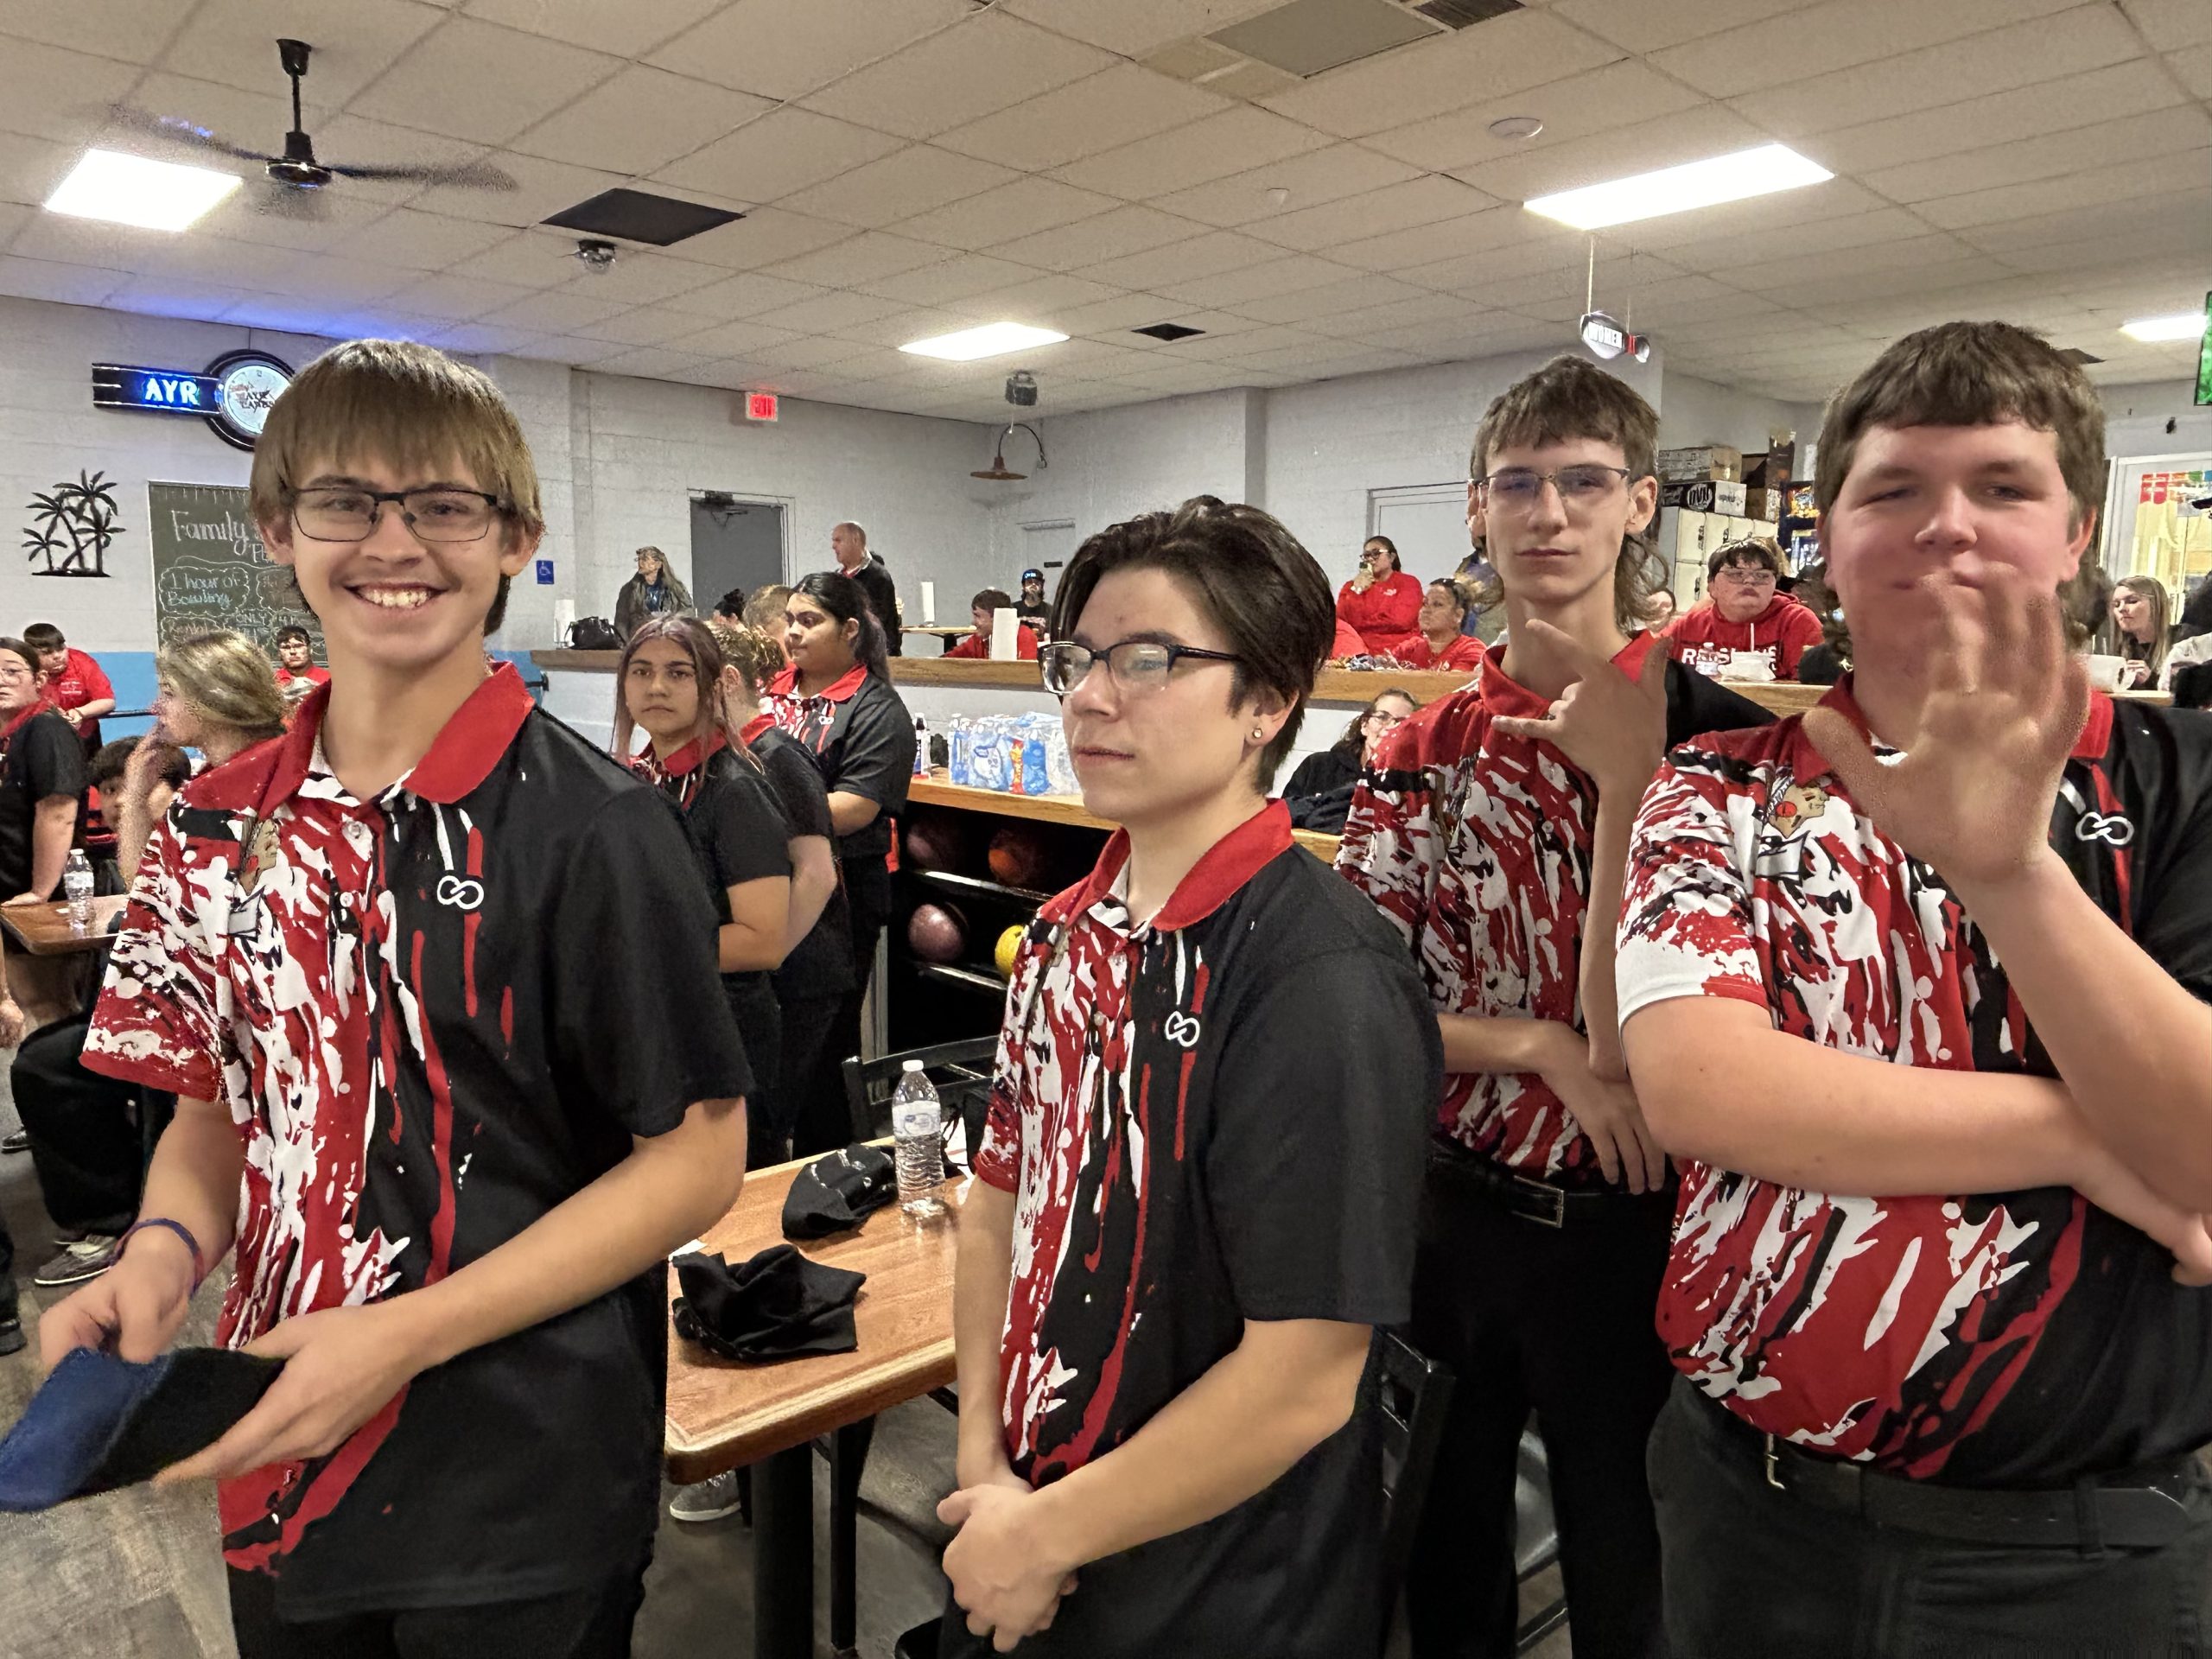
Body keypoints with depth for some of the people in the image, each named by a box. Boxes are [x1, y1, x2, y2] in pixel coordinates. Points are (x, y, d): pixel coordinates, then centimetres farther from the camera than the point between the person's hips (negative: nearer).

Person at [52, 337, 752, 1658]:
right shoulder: (222, 825, 1)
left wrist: (403, 1336, -19)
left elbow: (697, 1158, -15)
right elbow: (219, 1101, 11)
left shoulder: (594, 826, -17)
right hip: (282, 1482, 5)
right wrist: (165, 1249, -10)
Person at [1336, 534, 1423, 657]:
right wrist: (1357, 590, -5)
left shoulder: (1408, 583, 9)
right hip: (1361, 652, 3)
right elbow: (1344, 621, 2)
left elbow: (1402, 621, -6)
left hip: (1399, 651, -2)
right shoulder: (1351, 586, 17)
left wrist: (1360, 623, 1)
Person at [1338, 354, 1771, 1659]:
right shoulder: (1426, 745, -1)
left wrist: (1626, 779, -24)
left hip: (1627, 1225, -2)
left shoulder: (1711, 729, -11)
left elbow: (1635, 1028, -18)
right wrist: (1539, 1047, -19)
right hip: (1450, 1208, 3)